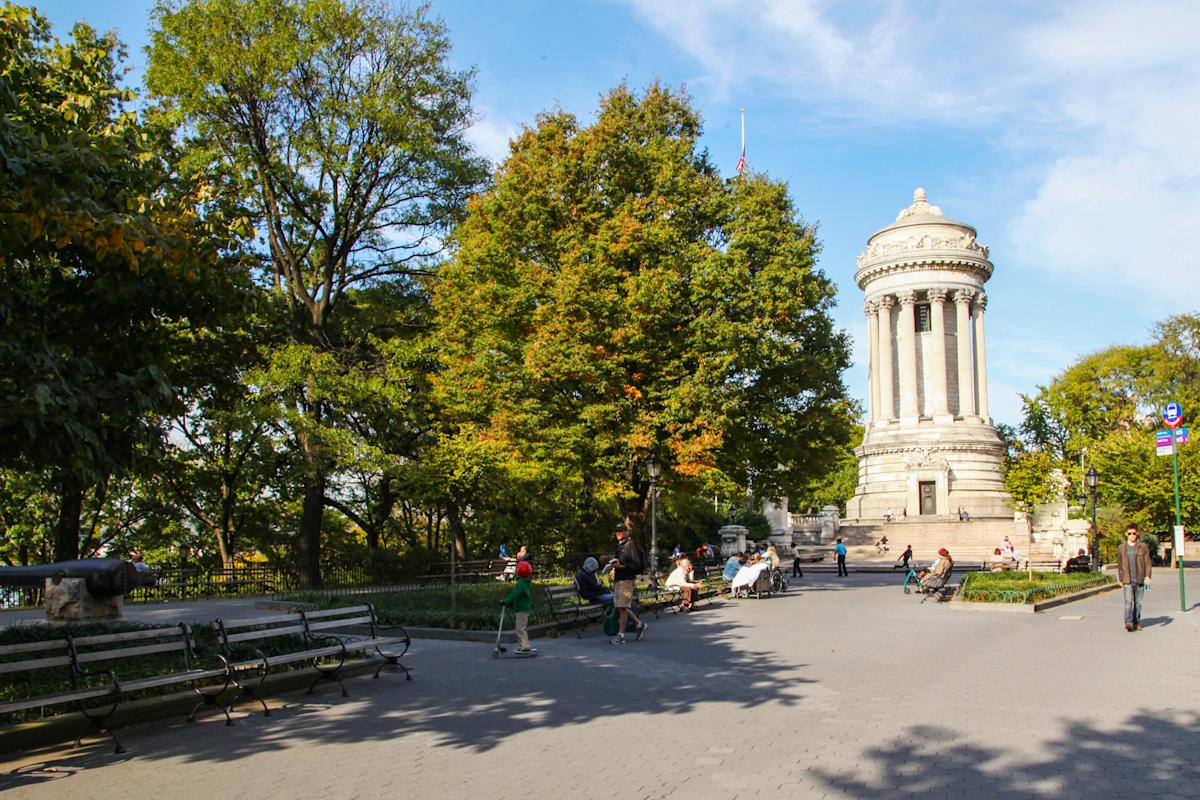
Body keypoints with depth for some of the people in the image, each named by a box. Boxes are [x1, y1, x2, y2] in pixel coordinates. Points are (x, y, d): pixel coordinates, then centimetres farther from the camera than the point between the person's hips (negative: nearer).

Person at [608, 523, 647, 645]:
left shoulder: (631, 545, -8)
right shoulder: (619, 546, 19)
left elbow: (637, 564, -14)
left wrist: (621, 566, -22)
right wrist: (613, 563, 9)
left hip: (626, 579, -9)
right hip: (617, 579, 9)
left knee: (623, 607, -8)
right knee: (621, 607, 10)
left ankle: (621, 635, -5)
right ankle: (639, 624, 26)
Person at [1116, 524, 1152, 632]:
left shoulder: (1143, 546, 3)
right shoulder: (1121, 547, 7)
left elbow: (1147, 562, 1)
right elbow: (1119, 565, 13)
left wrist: (1148, 576, -11)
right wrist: (1120, 579, 14)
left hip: (1139, 580, 1)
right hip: (1127, 580, -1)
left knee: (1138, 603, 8)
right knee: (1129, 601, -14)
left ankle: (1137, 622, 19)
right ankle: (1128, 622, -21)